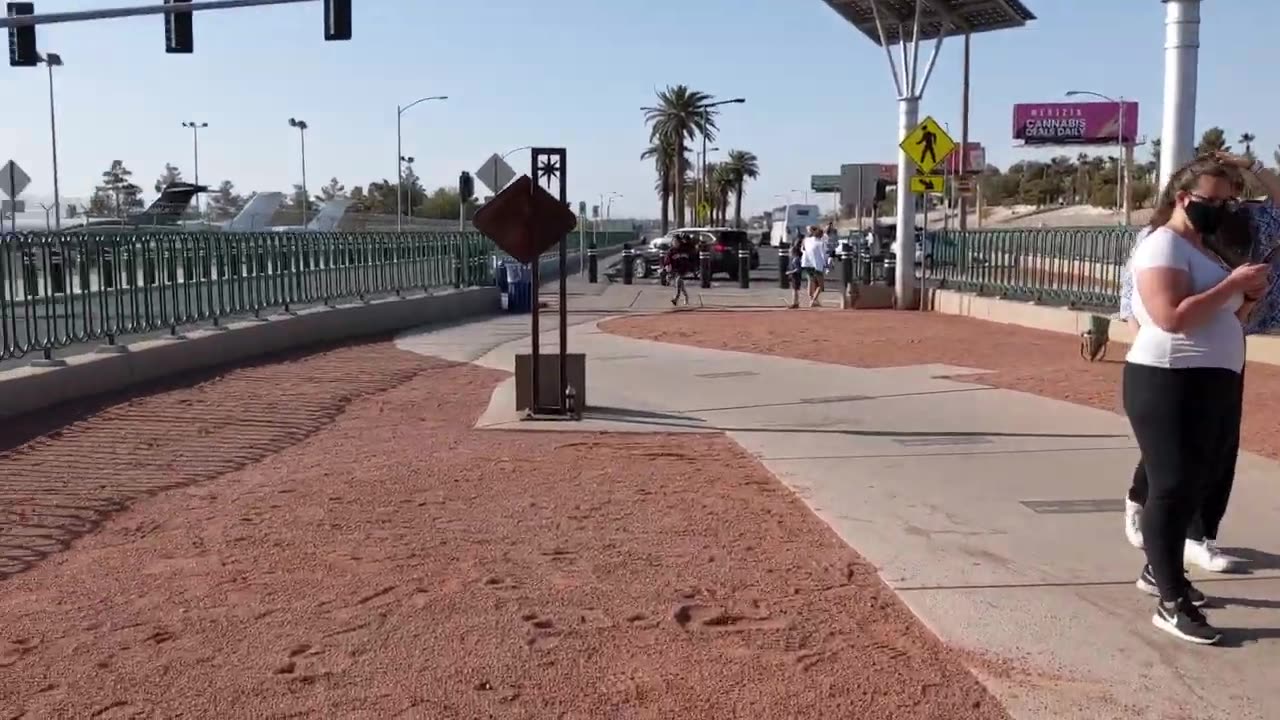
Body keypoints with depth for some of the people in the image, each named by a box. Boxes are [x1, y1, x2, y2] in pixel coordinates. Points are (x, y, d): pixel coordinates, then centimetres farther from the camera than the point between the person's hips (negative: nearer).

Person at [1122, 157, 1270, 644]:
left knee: (1194, 485, 16)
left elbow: (1222, 322, 21)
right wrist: (1232, 283, -20)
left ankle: (1159, 568, 32)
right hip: (1169, 383, -10)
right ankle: (1171, 604, -3)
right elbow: (1172, 317, -24)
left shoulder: (1203, 252, 19)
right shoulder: (1162, 245, -11)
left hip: (1210, 382, 10)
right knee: (1173, 487, -7)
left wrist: (1250, 295, 3)